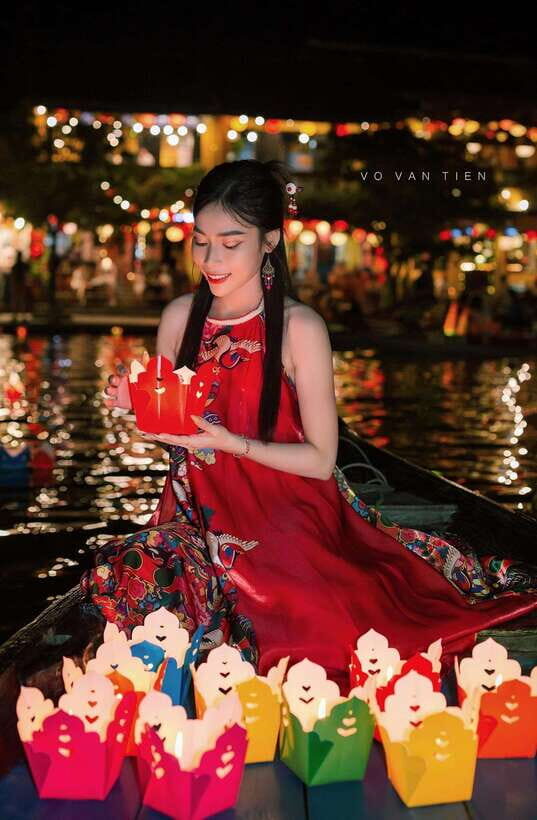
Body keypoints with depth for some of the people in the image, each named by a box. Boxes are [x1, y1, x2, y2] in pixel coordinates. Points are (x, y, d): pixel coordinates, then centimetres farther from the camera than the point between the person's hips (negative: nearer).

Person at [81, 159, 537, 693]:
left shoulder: (300, 328, -13)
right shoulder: (180, 317, 1)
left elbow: (321, 459, -10)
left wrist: (231, 443, -21)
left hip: (286, 521, -4)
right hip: (202, 514, 4)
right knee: (134, 575, -23)